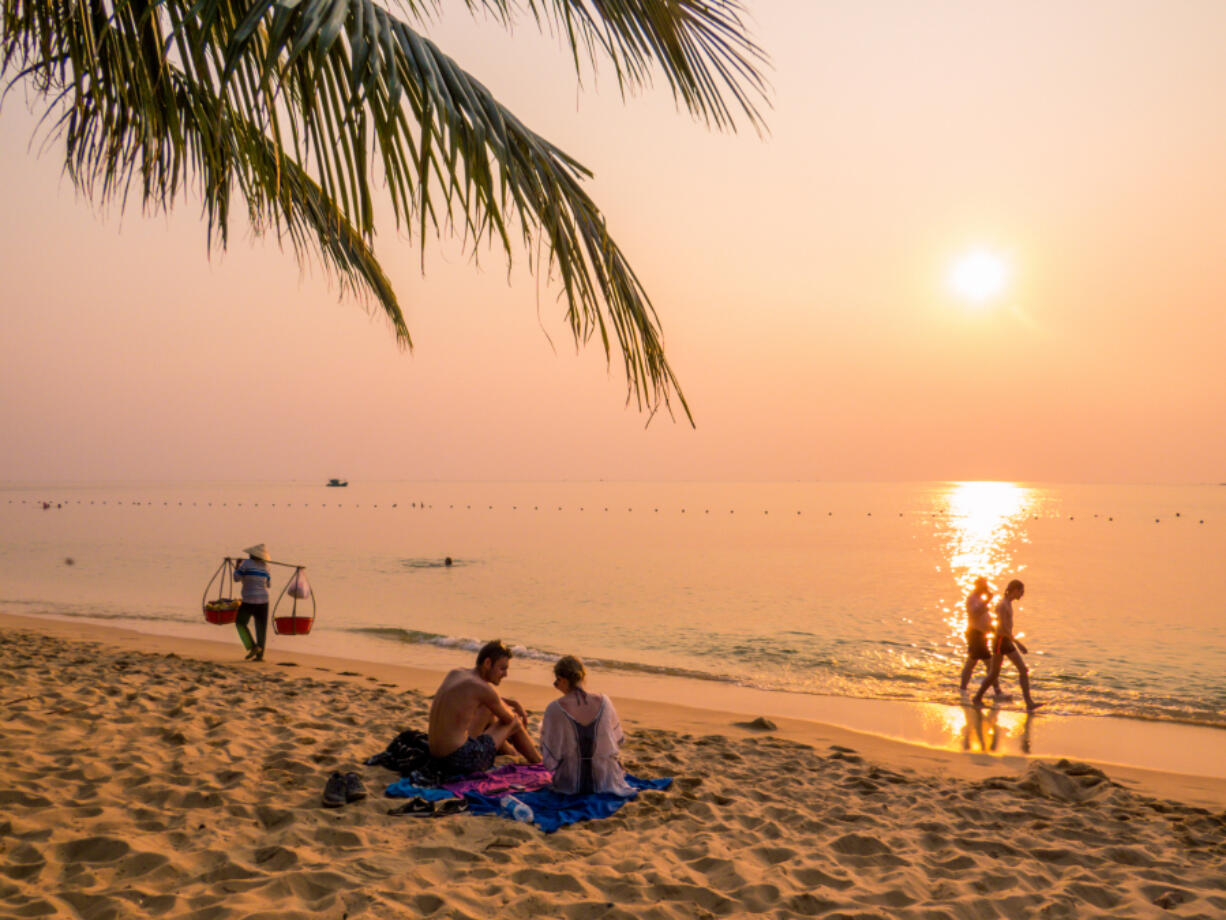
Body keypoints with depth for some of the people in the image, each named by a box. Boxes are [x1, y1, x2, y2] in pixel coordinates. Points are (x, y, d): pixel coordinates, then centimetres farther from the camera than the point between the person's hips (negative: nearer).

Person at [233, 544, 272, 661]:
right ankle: (260, 655, 6)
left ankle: (252, 646, -1)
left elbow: (236, 578, -3)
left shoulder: (246, 563, -8)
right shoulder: (264, 566, 5)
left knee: (240, 623, 13)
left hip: (249, 601, -4)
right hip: (263, 600, 4)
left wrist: (237, 567, 12)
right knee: (261, 628, 8)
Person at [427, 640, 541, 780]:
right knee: (515, 721, 10)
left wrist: (515, 704, 20)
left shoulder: (455, 673, 9)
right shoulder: (483, 688, -16)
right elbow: (508, 718, 0)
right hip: (463, 761, -8)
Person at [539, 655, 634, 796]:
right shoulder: (603, 701, -16)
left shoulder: (555, 709, -24)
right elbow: (618, 741, 1)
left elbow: (550, 760, -17)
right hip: (607, 782, 2)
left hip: (570, 784, -1)